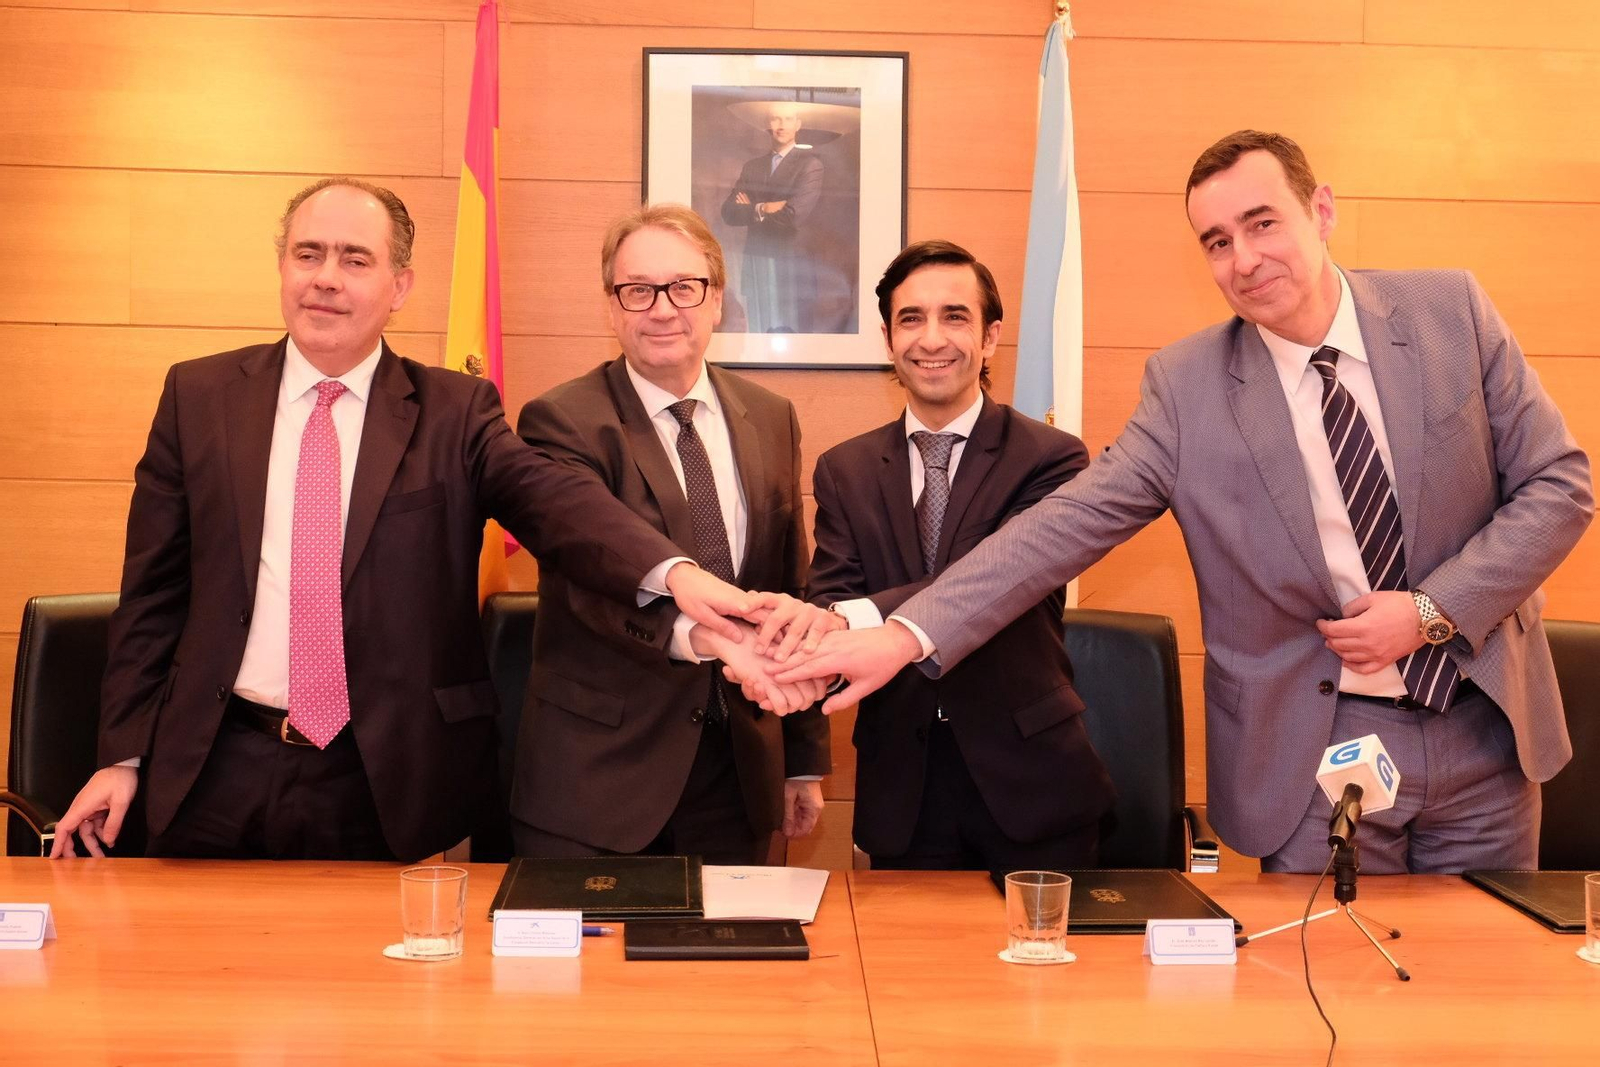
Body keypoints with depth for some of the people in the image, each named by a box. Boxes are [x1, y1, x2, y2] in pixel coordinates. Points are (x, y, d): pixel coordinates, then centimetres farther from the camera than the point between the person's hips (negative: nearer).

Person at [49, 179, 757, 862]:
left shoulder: (454, 412, -1)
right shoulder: (197, 396, 4)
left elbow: (553, 499, -19)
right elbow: (153, 589, 7)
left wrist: (674, 572, -38)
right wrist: (122, 756, 4)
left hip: (390, 785, -1)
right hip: (219, 773, 2)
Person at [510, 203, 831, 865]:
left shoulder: (771, 420, 7)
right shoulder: (562, 422, -9)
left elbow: (792, 588, 11)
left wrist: (804, 760, 12)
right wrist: (701, 631, -44)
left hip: (739, 771, 4)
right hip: (594, 778, -4)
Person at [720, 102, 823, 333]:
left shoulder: (810, 164, -3)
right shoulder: (752, 167, 14)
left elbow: (794, 215, -16)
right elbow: (729, 212, 5)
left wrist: (752, 210, -2)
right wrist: (763, 209, -12)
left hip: (791, 269, -5)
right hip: (755, 268, 5)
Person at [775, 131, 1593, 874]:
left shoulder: (1450, 312, -4)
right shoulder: (1187, 384, -8)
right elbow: (1069, 522, -13)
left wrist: (1434, 610, -13)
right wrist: (909, 635, -22)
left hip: (1483, 728, 2)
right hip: (1315, 747, -2)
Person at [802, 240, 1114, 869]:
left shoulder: (1051, 458, -6)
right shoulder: (843, 471, 7)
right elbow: (829, 596, -4)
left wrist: (854, 618, -36)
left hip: (1027, 779, -2)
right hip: (902, 788, 2)